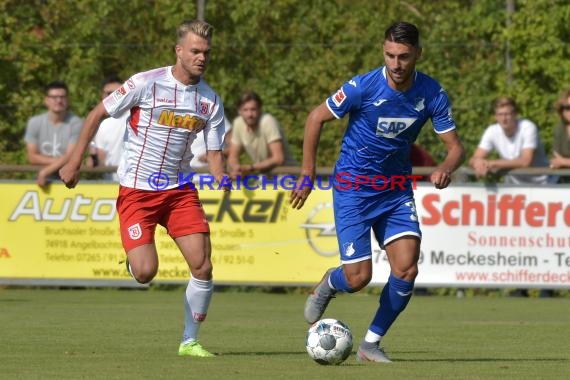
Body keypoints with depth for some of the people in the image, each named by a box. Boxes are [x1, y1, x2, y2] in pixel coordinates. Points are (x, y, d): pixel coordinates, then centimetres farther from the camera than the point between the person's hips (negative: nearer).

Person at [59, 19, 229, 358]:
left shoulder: (211, 101, 2)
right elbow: (98, 114, -2)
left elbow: (214, 152, 5)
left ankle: (190, 341, 7)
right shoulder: (146, 83, -11)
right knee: (145, 273, -16)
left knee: (203, 267, -9)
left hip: (180, 190, 4)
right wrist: (75, 162, -3)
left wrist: (223, 180, -17)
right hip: (137, 190, -4)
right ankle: (133, 259, 23)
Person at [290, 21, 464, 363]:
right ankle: (328, 285, 28)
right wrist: (308, 174, -5)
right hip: (353, 188, -3)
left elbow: (455, 147, -3)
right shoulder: (363, 87, -18)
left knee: (407, 268, -13)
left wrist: (446, 168, -27)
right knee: (359, 277, -11)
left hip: (397, 188, 3)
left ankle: (372, 343, 6)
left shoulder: (433, 95, -10)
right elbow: (316, 118, -5)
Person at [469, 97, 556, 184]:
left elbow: (525, 162, -29)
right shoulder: (492, 131, -6)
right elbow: (473, 160, -8)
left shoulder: (528, 127, -19)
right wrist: (478, 162, -35)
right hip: (514, 184, 5)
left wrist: (493, 163, -33)